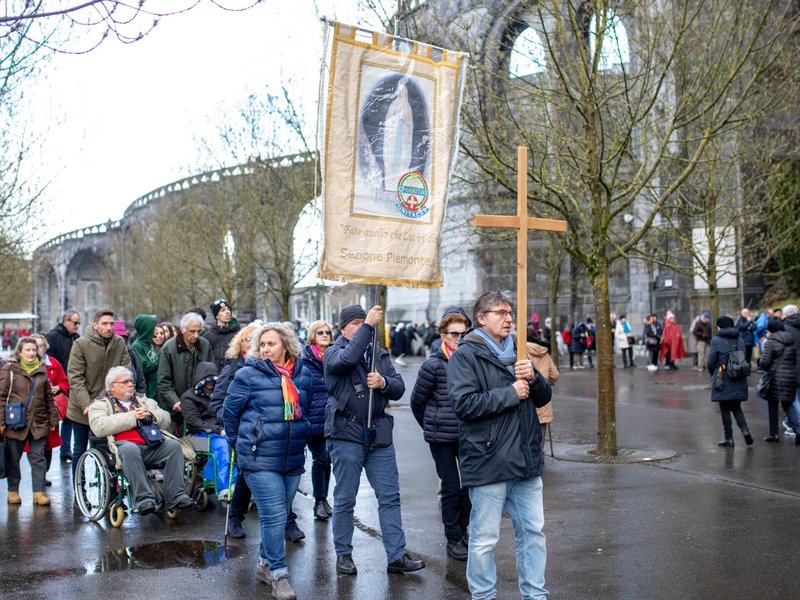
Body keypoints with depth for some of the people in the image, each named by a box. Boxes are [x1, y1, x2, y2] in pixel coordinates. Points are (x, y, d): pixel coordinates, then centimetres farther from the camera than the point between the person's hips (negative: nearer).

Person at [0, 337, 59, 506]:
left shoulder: (42, 370, 10)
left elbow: (49, 397, 14)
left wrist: (53, 419, 11)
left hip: (38, 422, 3)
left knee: (38, 458, 2)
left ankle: (39, 492, 6)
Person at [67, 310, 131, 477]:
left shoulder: (120, 344, -3)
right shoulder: (81, 344, -11)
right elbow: (75, 378, -15)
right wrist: (86, 405, -24)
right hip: (83, 409, -2)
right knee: (80, 450, 11)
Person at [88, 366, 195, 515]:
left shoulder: (143, 401, 32)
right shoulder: (101, 405, 17)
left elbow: (166, 419, 25)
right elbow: (99, 427, -4)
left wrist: (151, 415, 2)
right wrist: (132, 417, -7)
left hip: (152, 445, 4)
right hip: (124, 445, -4)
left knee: (174, 445, -24)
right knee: (130, 449, -38)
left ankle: (176, 496, -27)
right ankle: (143, 499, -40)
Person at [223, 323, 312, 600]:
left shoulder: (303, 374, 5)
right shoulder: (249, 375, -7)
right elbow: (229, 412, 2)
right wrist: (242, 444, 7)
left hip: (293, 459, 5)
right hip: (260, 460, -5)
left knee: (279, 515, 14)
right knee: (274, 515, -9)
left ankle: (265, 563, 31)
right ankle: (279, 574, 2)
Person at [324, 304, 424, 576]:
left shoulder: (380, 354, 14)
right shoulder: (333, 353, 0)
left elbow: (399, 388, 8)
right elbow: (347, 359, -25)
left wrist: (383, 382, -13)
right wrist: (368, 325, -25)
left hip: (379, 434, 4)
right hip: (346, 434, -4)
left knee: (390, 497, 3)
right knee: (345, 500, 5)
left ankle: (397, 556, 9)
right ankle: (343, 554, 19)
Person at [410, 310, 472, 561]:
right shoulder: (434, 365, -10)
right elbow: (417, 401, 1)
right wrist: (431, 426, 11)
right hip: (442, 437, -4)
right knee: (451, 487, 2)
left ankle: (465, 529, 27)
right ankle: (453, 539, 16)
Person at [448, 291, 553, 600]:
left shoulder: (517, 351, 14)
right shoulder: (466, 354, -7)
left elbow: (543, 397, 14)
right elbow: (464, 403, -19)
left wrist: (533, 378, -7)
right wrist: (509, 394, -16)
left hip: (525, 459, 7)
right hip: (487, 462, -6)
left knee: (533, 531, 13)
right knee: (485, 539, 2)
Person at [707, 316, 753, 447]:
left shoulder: (716, 340, -8)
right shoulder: (739, 340, 5)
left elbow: (710, 362, -8)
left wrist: (713, 375, 9)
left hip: (723, 380, -4)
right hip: (739, 381, 5)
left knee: (725, 408, 4)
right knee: (736, 407, 16)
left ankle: (728, 438, 7)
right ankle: (745, 429, -4)